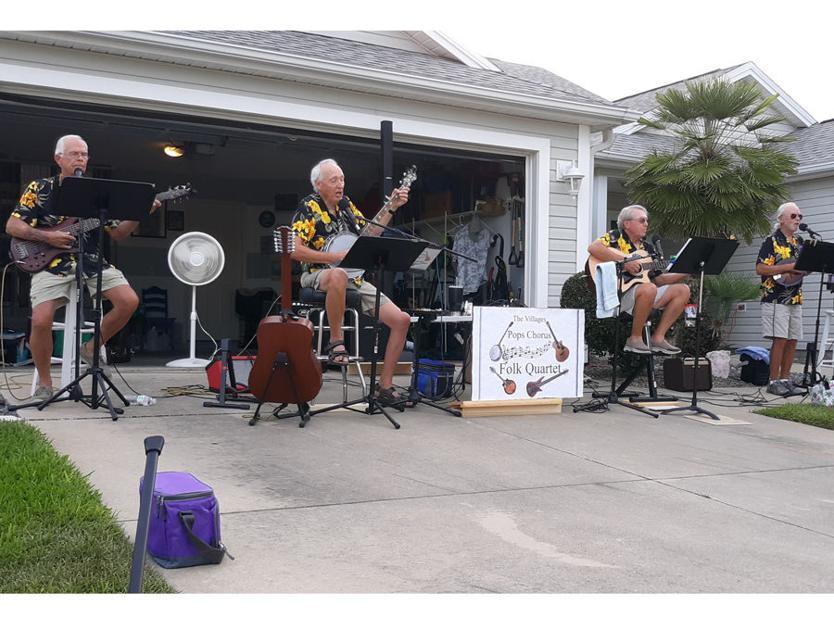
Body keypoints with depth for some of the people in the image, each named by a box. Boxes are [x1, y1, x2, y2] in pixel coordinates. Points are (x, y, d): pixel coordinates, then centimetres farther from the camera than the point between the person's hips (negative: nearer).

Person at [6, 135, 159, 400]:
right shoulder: (39, 188, 6)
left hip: (90, 259, 3)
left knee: (129, 301, -19)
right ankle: (44, 383, 1)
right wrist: (47, 236, -12)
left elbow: (118, 233, 14)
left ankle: (92, 347, 6)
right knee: (41, 320, -23)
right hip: (52, 261, -3)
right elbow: (12, 226, 3)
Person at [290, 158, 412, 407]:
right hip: (318, 276, -7)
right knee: (339, 275, -45)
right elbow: (295, 250, -17)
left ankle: (385, 386, 2)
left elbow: (370, 233, 21)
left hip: (354, 280, 7)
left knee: (402, 320, -5)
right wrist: (337, 256, -19)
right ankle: (336, 341, -25)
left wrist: (392, 208, 12)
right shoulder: (309, 206, -6)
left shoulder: (345, 203, 14)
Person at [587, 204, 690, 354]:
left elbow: (659, 279, 20)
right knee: (649, 288, -35)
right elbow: (593, 248, -21)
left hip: (645, 296, 8)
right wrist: (624, 262, -23)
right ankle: (635, 339, -19)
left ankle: (658, 337, -4)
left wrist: (685, 273, 6)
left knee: (682, 290, -1)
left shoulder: (647, 248, 21)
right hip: (617, 294, -8)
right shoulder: (615, 237, 0)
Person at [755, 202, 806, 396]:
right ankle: (773, 381, -5)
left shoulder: (799, 241, 17)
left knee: (792, 341, 6)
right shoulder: (772, 241, -5)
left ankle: (785, 378, 14)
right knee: (780, 340, -10)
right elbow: (760, 269, -14)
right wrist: (789, 267, -15)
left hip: (795, 299, 7)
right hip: (776, 298, -7)